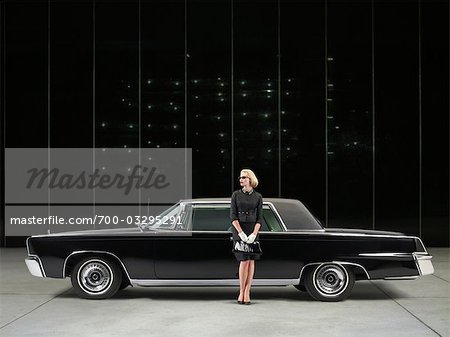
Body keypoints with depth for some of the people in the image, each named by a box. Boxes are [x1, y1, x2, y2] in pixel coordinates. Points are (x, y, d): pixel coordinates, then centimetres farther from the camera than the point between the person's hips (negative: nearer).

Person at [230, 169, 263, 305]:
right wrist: (241, 233, -13)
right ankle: (241, 292, 1)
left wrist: (254, 234, -11)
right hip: (238, 230, -2)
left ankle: (247, 293, 3)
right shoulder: (236, 195, 3)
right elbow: (233, 216, -2)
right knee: (244, 261, -9)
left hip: (253, 231, 2)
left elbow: (259, 218, 2)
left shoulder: (258, 197, 5)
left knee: (251, 261, -2)